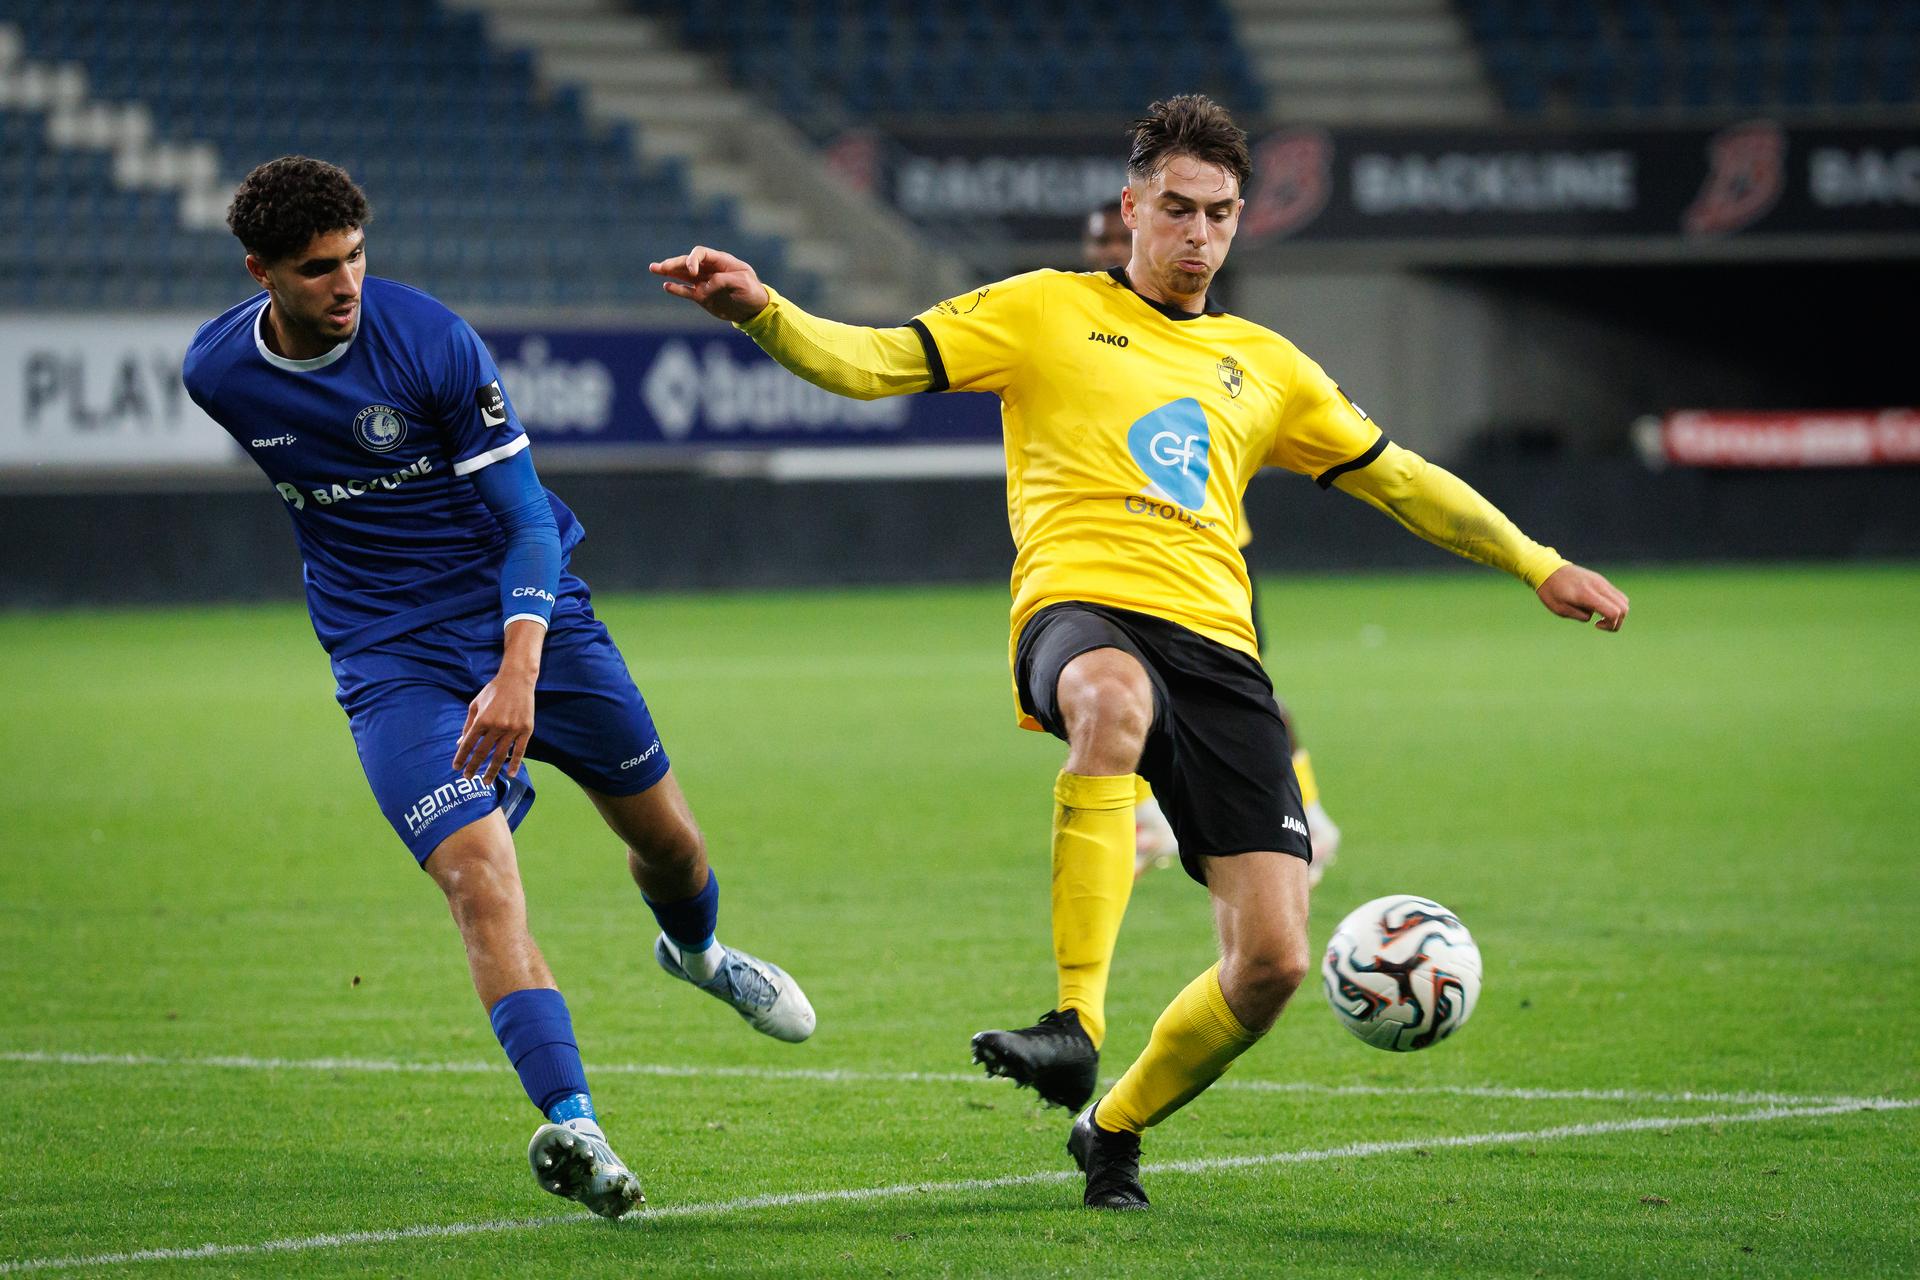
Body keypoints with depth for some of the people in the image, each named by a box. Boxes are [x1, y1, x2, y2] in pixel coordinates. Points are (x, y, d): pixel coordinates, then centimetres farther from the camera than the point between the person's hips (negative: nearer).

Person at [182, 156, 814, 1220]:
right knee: (477, 871, -23)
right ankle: (571, 1124, -34)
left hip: (525, 620, 0)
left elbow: (526, 516, -17)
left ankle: (695, 950, 49)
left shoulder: (431, 340, -18)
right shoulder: (215, 372, -8)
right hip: (391, 663, 0)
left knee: (665, 837, 12)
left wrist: (518, 671, -31)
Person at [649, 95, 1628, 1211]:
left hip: (1216, 646, 4)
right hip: (1082, 611, -4)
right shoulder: (1048, 310, 14)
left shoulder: (1263, 365, 25)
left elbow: (1397, 479, 34)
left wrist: (1540, 566, 32)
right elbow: (867, 363, 4)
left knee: (1273, 961, -9)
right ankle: (1076, 1026, -48)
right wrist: (759, 309, -14)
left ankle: (1114, 1131, 18)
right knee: (1114, 700, -45)